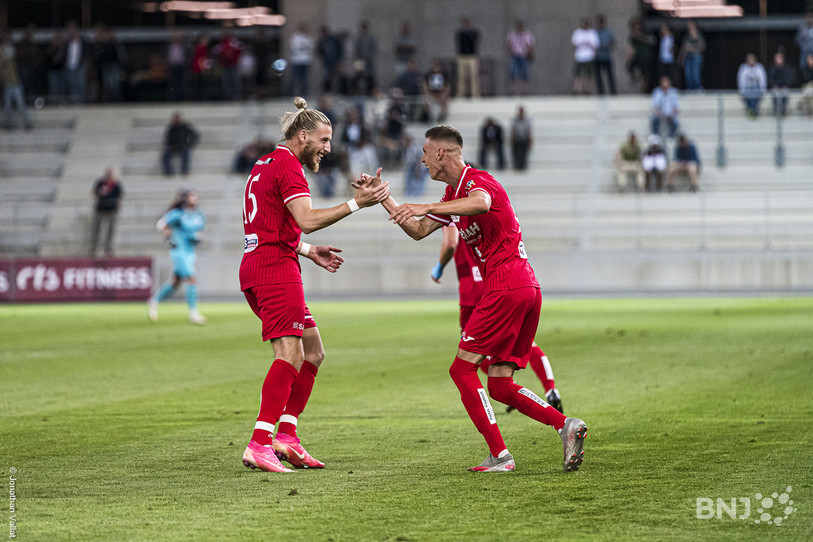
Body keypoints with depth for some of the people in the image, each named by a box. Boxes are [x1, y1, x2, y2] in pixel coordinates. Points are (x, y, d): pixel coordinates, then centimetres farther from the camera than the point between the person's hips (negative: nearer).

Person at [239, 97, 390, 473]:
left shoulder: (264, 166, 23)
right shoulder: (287, 166, -9)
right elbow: (307, 220, -22)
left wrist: (309, 252, 22)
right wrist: (355, 203, -20)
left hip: (256, 267, 11)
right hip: (275, 268, -11)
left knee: (313, 352, 12)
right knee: (290, 355, -16)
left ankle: (286, 435, 7)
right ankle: (259, 444, -23)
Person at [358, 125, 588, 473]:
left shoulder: (477, 181, -9)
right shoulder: (454, 193, 22)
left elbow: (481, 202, -34)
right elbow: (419, 231, 29)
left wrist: (426, 207, -41)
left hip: (506, 286, -10)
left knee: (462, 370, -6)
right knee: (500, 386, 6)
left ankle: (499, 456, -10)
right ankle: (566, 424, -7)